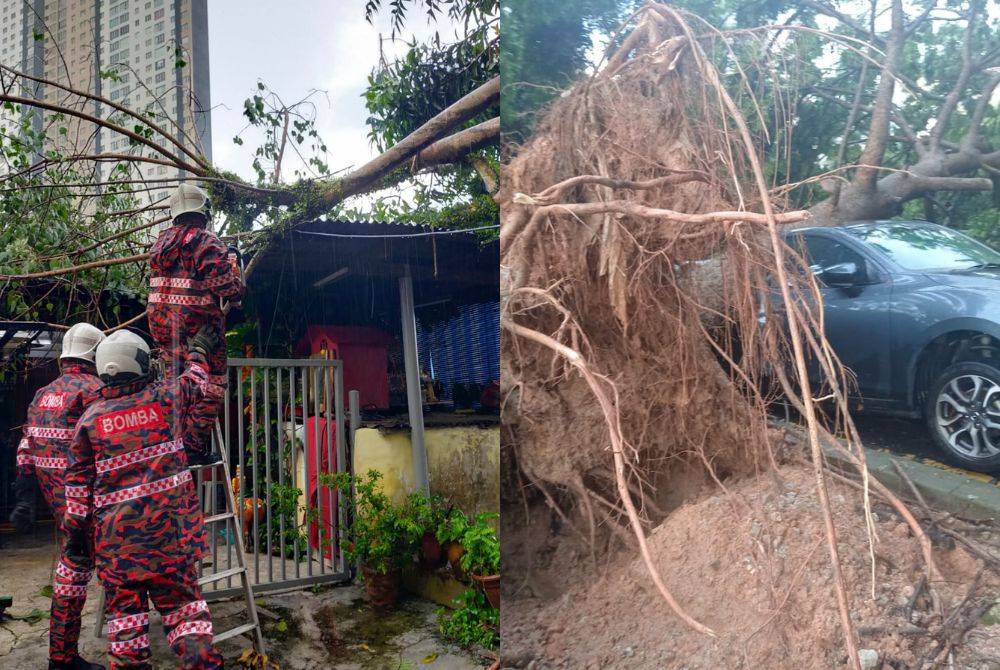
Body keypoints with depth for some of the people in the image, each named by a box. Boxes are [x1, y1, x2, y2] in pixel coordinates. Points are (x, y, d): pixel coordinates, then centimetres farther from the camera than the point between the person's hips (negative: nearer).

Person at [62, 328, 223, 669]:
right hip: (169, 526, 0)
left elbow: (78, 481, 5)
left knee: (124, 607, 10)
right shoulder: (165, 397, -1)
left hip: (116, 532, 1)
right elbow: (195, 384, 22)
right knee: (181, 599, 7)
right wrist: (198, 352, 39)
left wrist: (74, 528, 13)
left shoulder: (90, 418, 2)